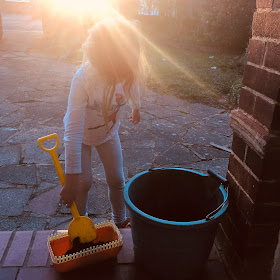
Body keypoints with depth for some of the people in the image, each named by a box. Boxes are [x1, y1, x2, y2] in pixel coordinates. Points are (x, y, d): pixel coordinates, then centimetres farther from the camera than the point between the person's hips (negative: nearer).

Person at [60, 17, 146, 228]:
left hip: (109, 132, 3)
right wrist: (71, 180, -39)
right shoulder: (83, 80, -40)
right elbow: (73, 133, -40)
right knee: (84, 182, -1)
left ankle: (120, 221, 33)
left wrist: (136, 108, 20)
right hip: (82, 134, -3)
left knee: (117, 180, 9)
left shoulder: (129, 71, -28)